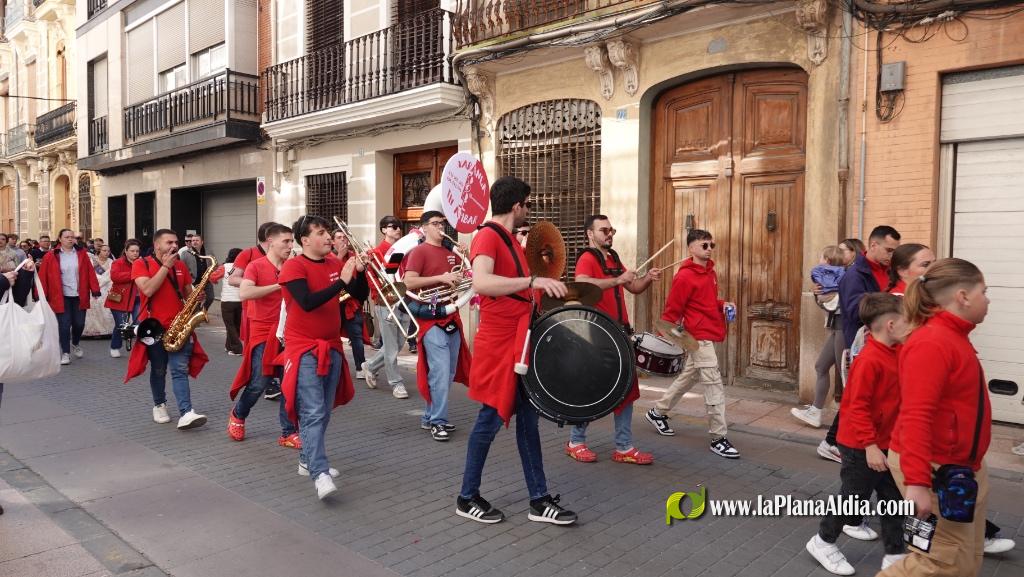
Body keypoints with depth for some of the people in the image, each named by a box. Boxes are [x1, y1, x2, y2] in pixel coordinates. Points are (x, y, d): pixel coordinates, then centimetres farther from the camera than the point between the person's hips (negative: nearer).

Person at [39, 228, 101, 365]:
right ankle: (65, 353, 9)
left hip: (79, 296, 2)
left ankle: (75, 344, 36)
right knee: (64, 325, -2)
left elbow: (90, 273, 1)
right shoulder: (51, 256, -3)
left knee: (79, 323, 8)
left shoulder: (82, 254, 4)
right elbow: (43, 277, -4)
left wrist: (95, 290, -5)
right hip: (61, 297, -2)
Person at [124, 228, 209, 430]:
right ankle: (159, 405, 32)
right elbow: (148, 290, -19)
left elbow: (188, 293, 18)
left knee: (181, 370, -7)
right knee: (158, 371, 11)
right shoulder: (141, 264, -3)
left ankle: (186, 413, -16)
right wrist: (166, 266, -16)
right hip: (154, 326, -2)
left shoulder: (181, 265, 10)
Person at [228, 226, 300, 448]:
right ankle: (237, 415, 29)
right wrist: (278, 285, -22)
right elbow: (244, 294, -22)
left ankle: (288, 432, 9)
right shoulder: (256, 266, -7)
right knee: (259, 383, 0)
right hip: (263, 333, -4)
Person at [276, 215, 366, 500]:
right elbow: (308, 302, -25)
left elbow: (360, 295, 6)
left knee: (324, 412, 13)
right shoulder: (294, 266, -11)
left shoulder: (334, 263, 7)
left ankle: (307, 460, 28)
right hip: (304, 349, -6)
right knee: (312, 413, -14)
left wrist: (360, 271, -11)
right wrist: (342, 281, -26)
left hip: (332, 347, 7)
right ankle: (320, 475, -19)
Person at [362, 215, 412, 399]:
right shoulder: (377, 252, -3)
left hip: (404, 303, 6)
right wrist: (379, 299, -16)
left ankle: (370, 366, 33)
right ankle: (396, 383, 12)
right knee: (391, 348, 0)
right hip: (386, 304, -6)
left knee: (398, 345, 12)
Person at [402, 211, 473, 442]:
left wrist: (460, 278, 3)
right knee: (440, 372, -11)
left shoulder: (451, 252, 16)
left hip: (452, 317, 8)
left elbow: (460, 277, 26)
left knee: (449, 372, 10)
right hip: (431, 318, -8)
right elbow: (409, 282, -17)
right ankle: (438, 422, 0)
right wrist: (440, 278, -20)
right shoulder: (419, 251, -6)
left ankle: (429, 417, 21)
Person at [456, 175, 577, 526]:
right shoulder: (488, 236, -15)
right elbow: (481, 282, -34)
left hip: (519, 340, 9)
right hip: (498, 343, -9)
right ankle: (467, 499, 17)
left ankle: (539, 500, 19)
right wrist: (532, 281, -39)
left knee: (528, 419, 11)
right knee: (492, 419, 0)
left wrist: (539, 287, 12)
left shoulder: (510, 239, 15)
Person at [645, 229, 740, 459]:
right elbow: (672, 310, -12)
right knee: (714, 386, -8)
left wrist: (723, 305, 4)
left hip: (709, 335, 9)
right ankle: (719, 438, 0)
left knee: (688, 378, 20)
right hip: (700, 337, -9)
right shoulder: (685, 277, -15)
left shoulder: (710, 272, 11)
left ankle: (658, 412, 35)